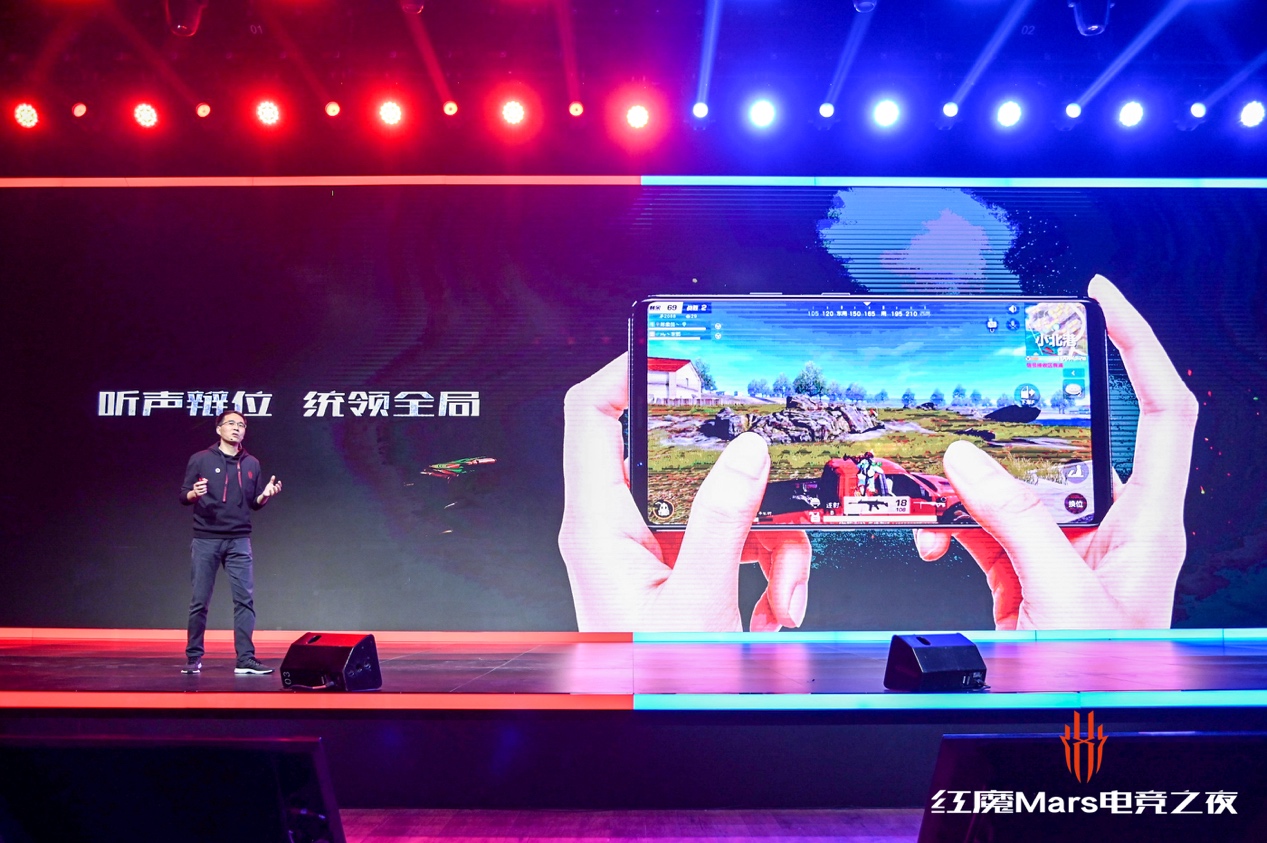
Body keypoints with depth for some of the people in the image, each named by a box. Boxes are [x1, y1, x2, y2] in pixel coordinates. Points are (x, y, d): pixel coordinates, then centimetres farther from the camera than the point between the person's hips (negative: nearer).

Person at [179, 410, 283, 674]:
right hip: (205, 540, -2)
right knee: (199, 602, 3)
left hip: (239, 541, 2)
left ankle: (245, 659, -1)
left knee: (245, 600, -4)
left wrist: (265, 495, -7)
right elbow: (183, 497, 3)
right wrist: (194, 494, -19)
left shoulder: (251, 464, 10)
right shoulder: (201, 460, 3)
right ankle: (193, 658, 17)